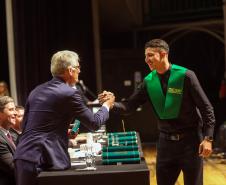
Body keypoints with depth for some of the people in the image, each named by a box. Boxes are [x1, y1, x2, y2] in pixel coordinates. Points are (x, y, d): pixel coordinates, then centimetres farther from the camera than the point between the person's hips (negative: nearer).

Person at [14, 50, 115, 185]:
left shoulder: (36, 91, 14)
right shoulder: (70, 93, -7)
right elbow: (94, 123, 0)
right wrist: (106, 106, 20)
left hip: (22, 157, 7)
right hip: (43, 160, -7)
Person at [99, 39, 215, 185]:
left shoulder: (185, 76, -13)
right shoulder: (149, 81, 0)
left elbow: (206, 108, -10)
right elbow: (130, 105, 1)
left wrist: (207, 138, -15)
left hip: (190, 139, -4)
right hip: (166, 140, 4)